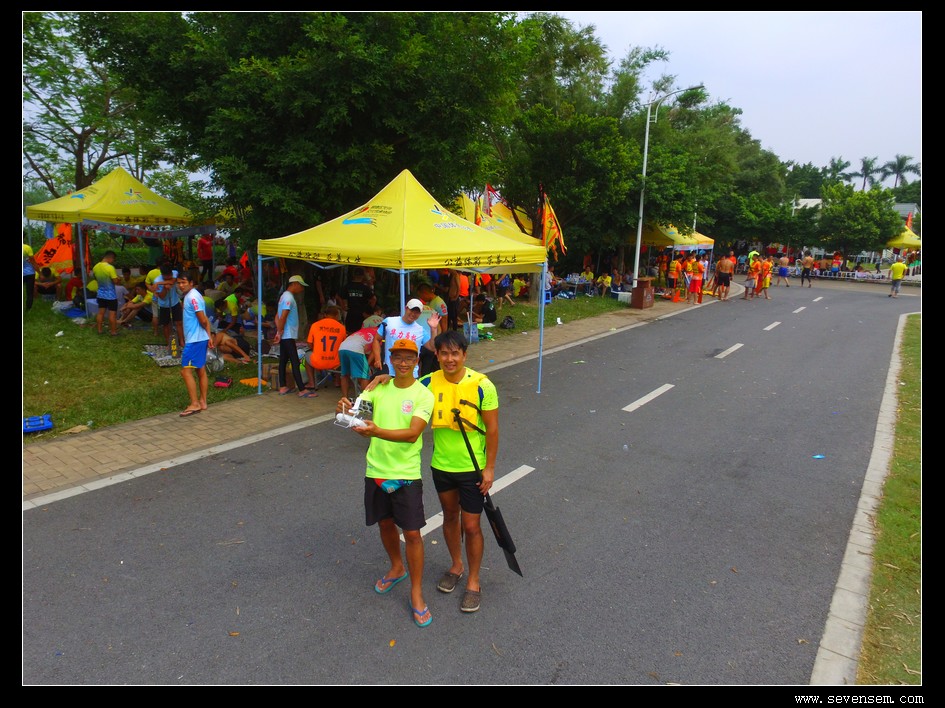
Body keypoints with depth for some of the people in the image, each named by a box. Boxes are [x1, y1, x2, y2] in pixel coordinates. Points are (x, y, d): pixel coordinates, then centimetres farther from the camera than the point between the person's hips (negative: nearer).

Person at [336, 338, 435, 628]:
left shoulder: (423, 395, -12)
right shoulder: (379, 387, 1)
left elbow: (413, 433, -24)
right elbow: (355, 407, -9)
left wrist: (378, 431, -40)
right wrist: (345, 407, -34)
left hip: (406, 474, -4)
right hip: (376, 470, 4)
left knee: (412, 533, 0)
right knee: (385, 523, 21)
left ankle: (416, 594, 18)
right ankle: (397, 568, 47)